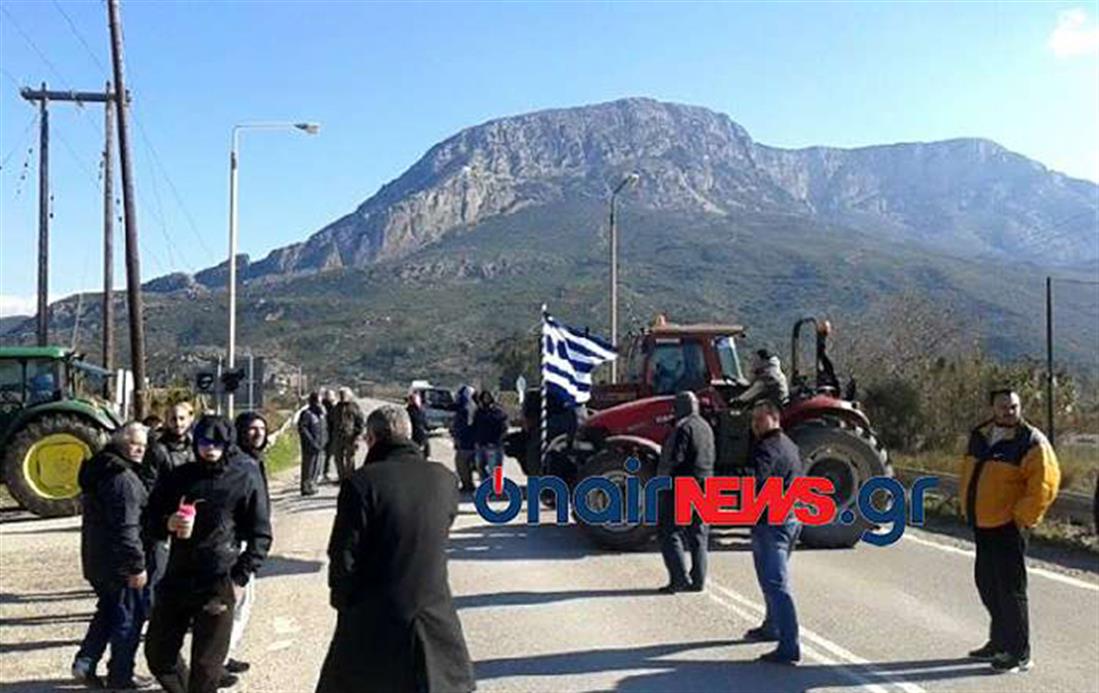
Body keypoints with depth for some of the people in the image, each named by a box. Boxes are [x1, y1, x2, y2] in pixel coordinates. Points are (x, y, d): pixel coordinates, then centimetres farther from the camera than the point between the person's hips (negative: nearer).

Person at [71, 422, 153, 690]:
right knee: (129, 616, 4)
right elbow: (127, 527, -25)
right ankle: (121, 674, 13)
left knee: (108, 610, 23)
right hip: (119, 561, -9)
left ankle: (85, 663, 19)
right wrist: (137, 565, -22)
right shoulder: (124, 478, -21)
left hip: (96, 558, 9)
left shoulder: (98, 471, 12)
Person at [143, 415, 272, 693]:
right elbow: (150, 520, 12)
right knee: (157, 652, 13)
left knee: (207, 664, 2)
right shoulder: (179, 477, 6)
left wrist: (240, 579, -9)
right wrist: (167, 523, -11)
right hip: (176, 579, 4)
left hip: (219, 585, -4)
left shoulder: (246, 478, -3)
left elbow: (261, 536, -1)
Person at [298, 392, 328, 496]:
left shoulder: (321, 413, 13)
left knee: (317, 467, 12)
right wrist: (312, 442, -19)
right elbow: (302, 429, -16)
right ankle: (306, 488, 3)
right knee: (308, 467, -3)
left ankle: (312, 486, 22)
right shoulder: (307, 414, -11)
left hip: (319, 446, 8)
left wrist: (324, 441, 10)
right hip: (310, 447, -8)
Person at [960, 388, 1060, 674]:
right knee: (987, 584, 16)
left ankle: (1019, 653, 6)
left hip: (1008, 526, -7)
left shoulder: (1032, 442, -11)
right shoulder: (979, 436, 11)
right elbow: (968, 474, 23)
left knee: (1010, 588, -4)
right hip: (982, 525, 8)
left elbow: (1044, 485, -16)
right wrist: (968, 510, 17)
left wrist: (1023, 518, -16)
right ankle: (999, 642, 31)